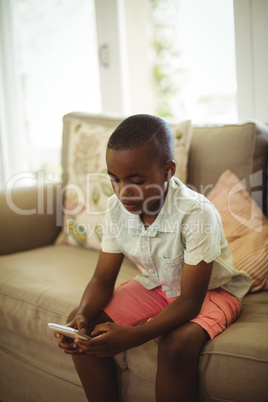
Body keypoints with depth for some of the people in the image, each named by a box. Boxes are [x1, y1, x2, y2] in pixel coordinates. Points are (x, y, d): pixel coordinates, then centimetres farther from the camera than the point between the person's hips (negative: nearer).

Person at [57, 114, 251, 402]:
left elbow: (190, 300, -28)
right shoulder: (117, 209, -14)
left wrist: (134, 336, -40)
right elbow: (103, 279, -5)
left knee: (177, 344, -35)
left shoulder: (196, 214, -32)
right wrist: (83, 315, -27)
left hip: (210, 291, -5)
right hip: (155, 285, 5)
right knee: (82, 326, -11)